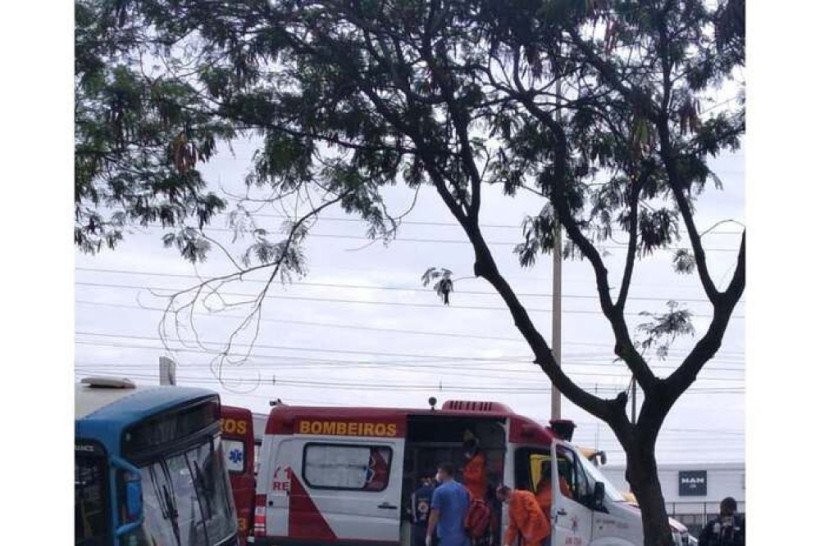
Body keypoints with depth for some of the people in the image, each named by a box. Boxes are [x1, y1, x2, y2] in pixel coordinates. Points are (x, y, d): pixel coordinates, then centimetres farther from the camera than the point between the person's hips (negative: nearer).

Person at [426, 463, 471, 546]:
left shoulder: (440, 491, -7)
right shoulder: (464, 490, 12)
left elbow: (434, 515, -9)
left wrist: (429, 535, -3)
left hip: (447, 536, -6)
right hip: (463, 536, 6)